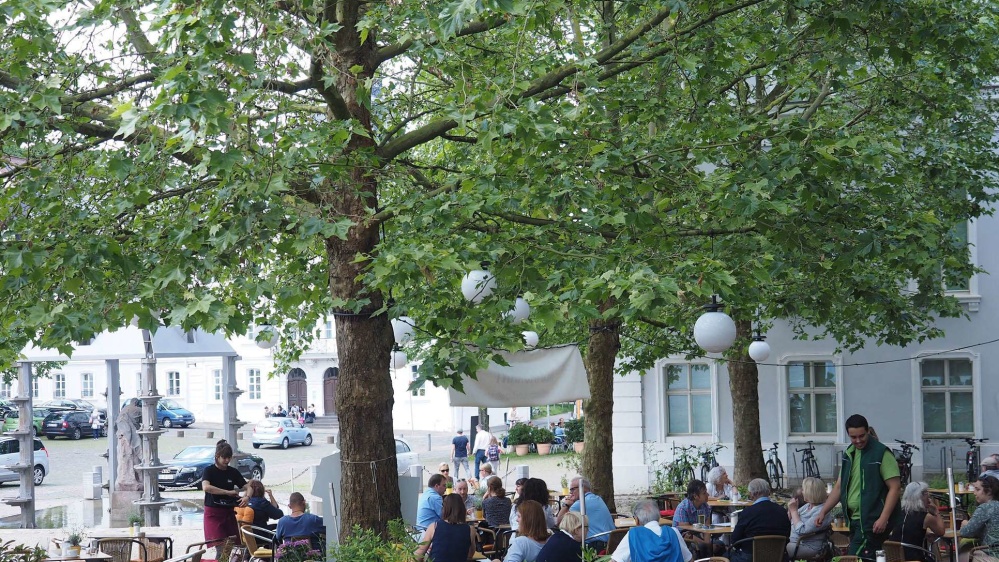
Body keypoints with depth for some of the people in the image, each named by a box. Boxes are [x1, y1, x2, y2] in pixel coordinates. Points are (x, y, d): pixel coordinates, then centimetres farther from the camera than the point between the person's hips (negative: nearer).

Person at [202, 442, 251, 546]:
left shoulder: (233, 472, 9)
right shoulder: (210, 471, -4)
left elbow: (247, 487, 6)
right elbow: (206, 487, -22)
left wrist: (247, 497, -18)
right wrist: (228, 492, -22)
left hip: (229, 512, 4)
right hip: (214, 512, -4)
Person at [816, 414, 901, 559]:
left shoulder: (881, 453, -9)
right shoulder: (849, 454, 13)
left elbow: (895, 488, -13)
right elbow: (840, 486, 20)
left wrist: (883, 519, -21)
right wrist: (823, 512, 13)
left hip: (873, 522, -7)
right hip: (855, 520, 7)